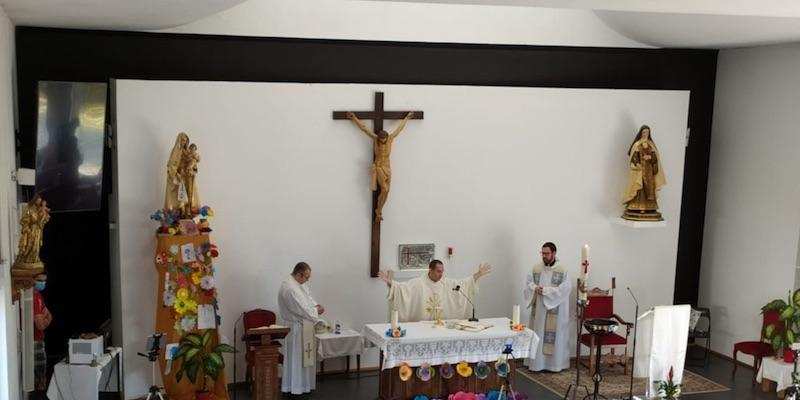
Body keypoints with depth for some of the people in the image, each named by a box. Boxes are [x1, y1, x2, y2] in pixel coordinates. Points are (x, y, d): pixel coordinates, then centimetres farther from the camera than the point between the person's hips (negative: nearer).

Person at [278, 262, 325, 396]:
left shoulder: (301, 284, 8)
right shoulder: (289, 288, -24)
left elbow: (308, 297, 16)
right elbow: (300, 308, -26)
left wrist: (316, 305, -4)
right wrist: (316, 311, -14)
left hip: (305, 326, 10)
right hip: (297, 328, -10)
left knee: (306, 357, 17)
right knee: (297, 358, 0)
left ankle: (305, 384, 29)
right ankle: (295, 387, 10)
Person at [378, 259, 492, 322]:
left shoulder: (447, 283, 9)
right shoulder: (417, 283, -6)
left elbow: (463, 283, 12)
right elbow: (401, 287, -16)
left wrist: (478, 274, 6)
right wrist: (389, 282, -34)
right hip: (421, 326, -4)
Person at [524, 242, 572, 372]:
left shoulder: (562, 270, -7)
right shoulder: (536, 268, 6)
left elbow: (565, 288, -14)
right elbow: (529, 283, 7)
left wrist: (546, 290, -19)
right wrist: (535, 289, -16)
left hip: (555, 310, -4)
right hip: (538, 308, 4)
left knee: (554, 336, 1)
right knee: (537, 334, 7)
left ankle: (555, 363, 9)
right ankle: (537, 362, 15)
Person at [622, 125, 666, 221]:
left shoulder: (651, 145, 12)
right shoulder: (637, 144, 0)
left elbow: (655, 157, 8)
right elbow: (634, 157, -6)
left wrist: (650, 157, -12)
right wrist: (637, 165, -20)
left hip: (649, 170, 4)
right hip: (639, 170, -4)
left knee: (649, 189, 2)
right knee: (639, 189, -8)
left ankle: (648, 208, 5)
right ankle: (637, 209, -8)